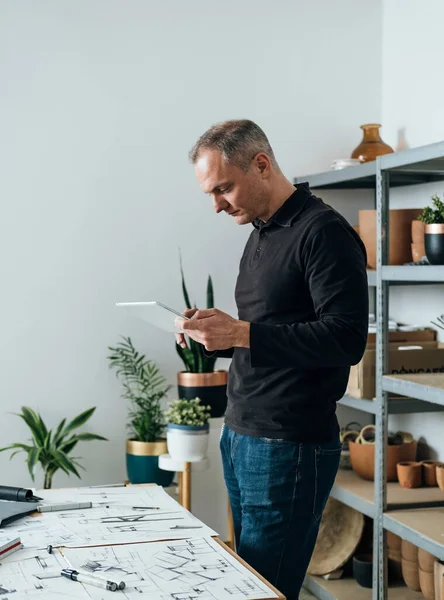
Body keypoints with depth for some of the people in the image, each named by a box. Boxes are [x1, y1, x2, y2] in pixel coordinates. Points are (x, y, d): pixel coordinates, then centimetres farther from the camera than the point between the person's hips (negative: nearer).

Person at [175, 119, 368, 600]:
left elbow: (346, 339, -20)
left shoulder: (323, 232, -12)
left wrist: (241, 334, -23)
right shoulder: (261, 234, 16)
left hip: (288, 447, -9)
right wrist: (213, 335, 4)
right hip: (240, 435, 9)